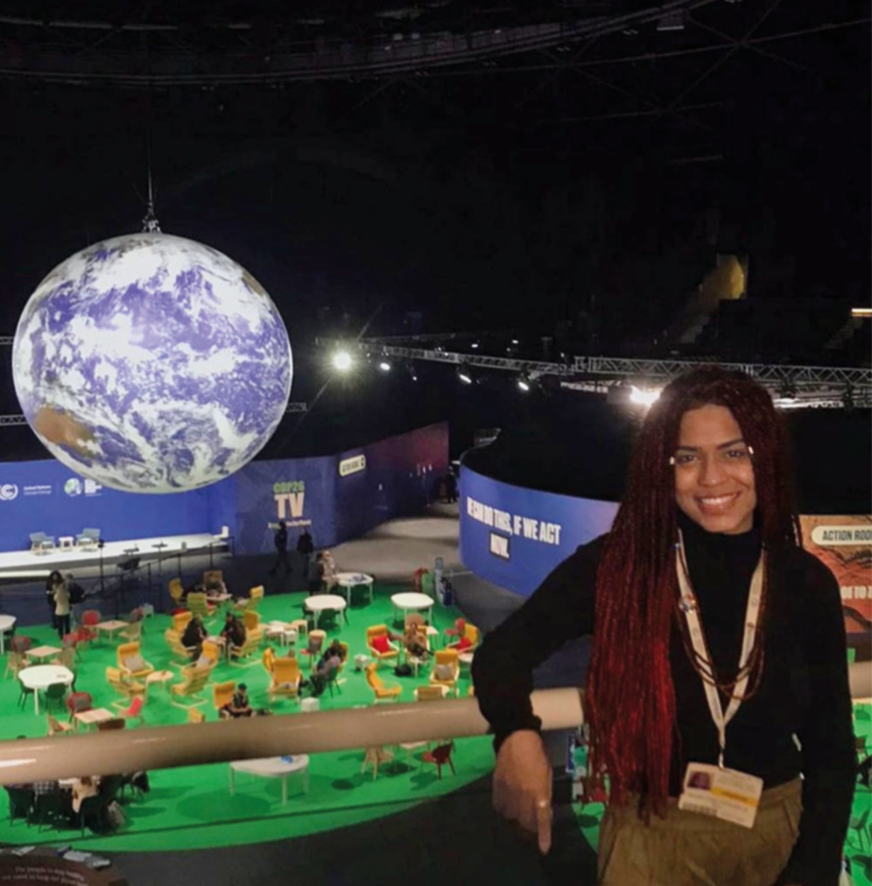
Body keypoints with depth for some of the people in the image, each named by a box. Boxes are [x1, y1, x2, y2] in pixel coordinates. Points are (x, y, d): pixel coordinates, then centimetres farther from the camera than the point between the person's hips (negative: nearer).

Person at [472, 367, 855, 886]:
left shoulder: (807, 585, -8)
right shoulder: (616, 567, -15)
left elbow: (831, 749, -2)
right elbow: (505, 650, -13)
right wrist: (517, 733, -34)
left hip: (777, 830, 2)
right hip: (651, 836, -2)